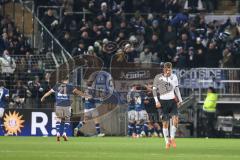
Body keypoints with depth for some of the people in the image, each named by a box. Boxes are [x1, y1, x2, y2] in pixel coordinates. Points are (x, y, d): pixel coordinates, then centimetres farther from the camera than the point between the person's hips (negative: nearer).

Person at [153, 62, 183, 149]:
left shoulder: (174, 77, 8)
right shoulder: (158, 77, -3)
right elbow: (154, 89, 0)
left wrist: (180, 100, 18)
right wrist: (157, 101, -9)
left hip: (172, 100, 3)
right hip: (163, 102, -3)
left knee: (175, 119, -15)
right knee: (165, 122, -2)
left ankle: (172, 138, 1)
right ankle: (167, 141, 11)